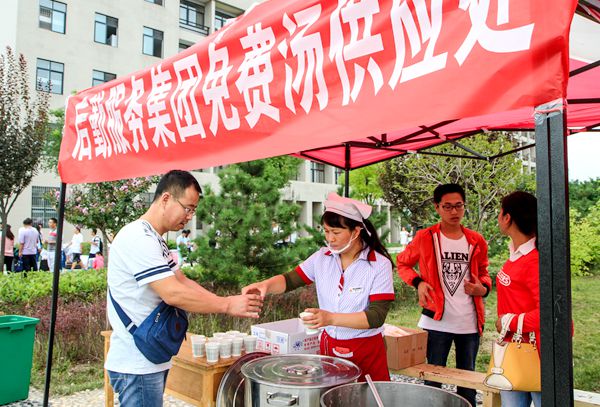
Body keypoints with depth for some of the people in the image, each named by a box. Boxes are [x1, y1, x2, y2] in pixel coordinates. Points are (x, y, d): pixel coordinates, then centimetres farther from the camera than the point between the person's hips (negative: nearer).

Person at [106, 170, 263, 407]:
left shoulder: (155, 240, 12)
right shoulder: (139, 238, -20)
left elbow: (183, 282, 11)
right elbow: (173, 294, -26)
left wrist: (227, 303, -1)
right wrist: (227, 305, -20)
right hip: (137, 365, -10)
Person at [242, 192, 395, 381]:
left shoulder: (379, 265, -14)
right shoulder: (322, 257, -1)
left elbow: (376, 316, -19)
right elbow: (290, 280, 1)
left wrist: (331, 318, -29)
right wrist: (266, 285, -20)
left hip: (366, 353, -3)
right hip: (328, 346, 3)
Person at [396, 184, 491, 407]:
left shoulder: (476, 241, 3)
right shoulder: (424, 238, -5)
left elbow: (483, 273, 17)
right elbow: (402, 263, 8)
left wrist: (483, 288, -5)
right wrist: (418, 282, -10)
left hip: (469, 323, 3)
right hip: (436, 322, -3)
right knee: (432, 381, 8)